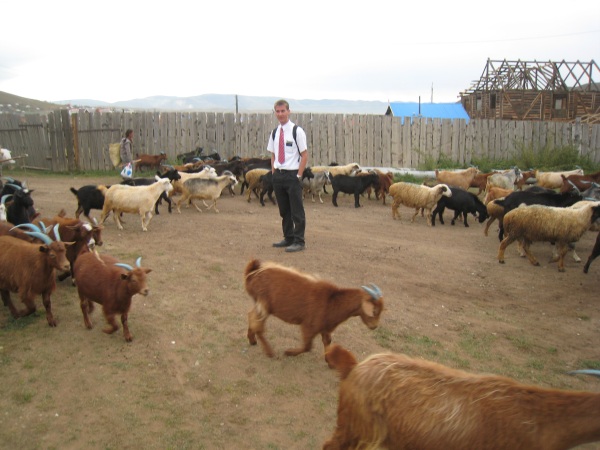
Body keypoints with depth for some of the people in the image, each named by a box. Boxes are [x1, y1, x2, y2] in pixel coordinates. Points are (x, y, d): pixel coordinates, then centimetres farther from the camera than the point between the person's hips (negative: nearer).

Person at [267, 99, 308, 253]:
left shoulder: (297, 131, -7)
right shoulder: (274, 133, 10)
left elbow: (304, 155, -7)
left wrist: (299, 175, -11)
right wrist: (274, 173, 8)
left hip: (292, 175, -6)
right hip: (278, 175, 6)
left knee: (296, 210, 0)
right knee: (284, 210, 14)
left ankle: (299, 241, 8)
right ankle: (288, 238, 25)